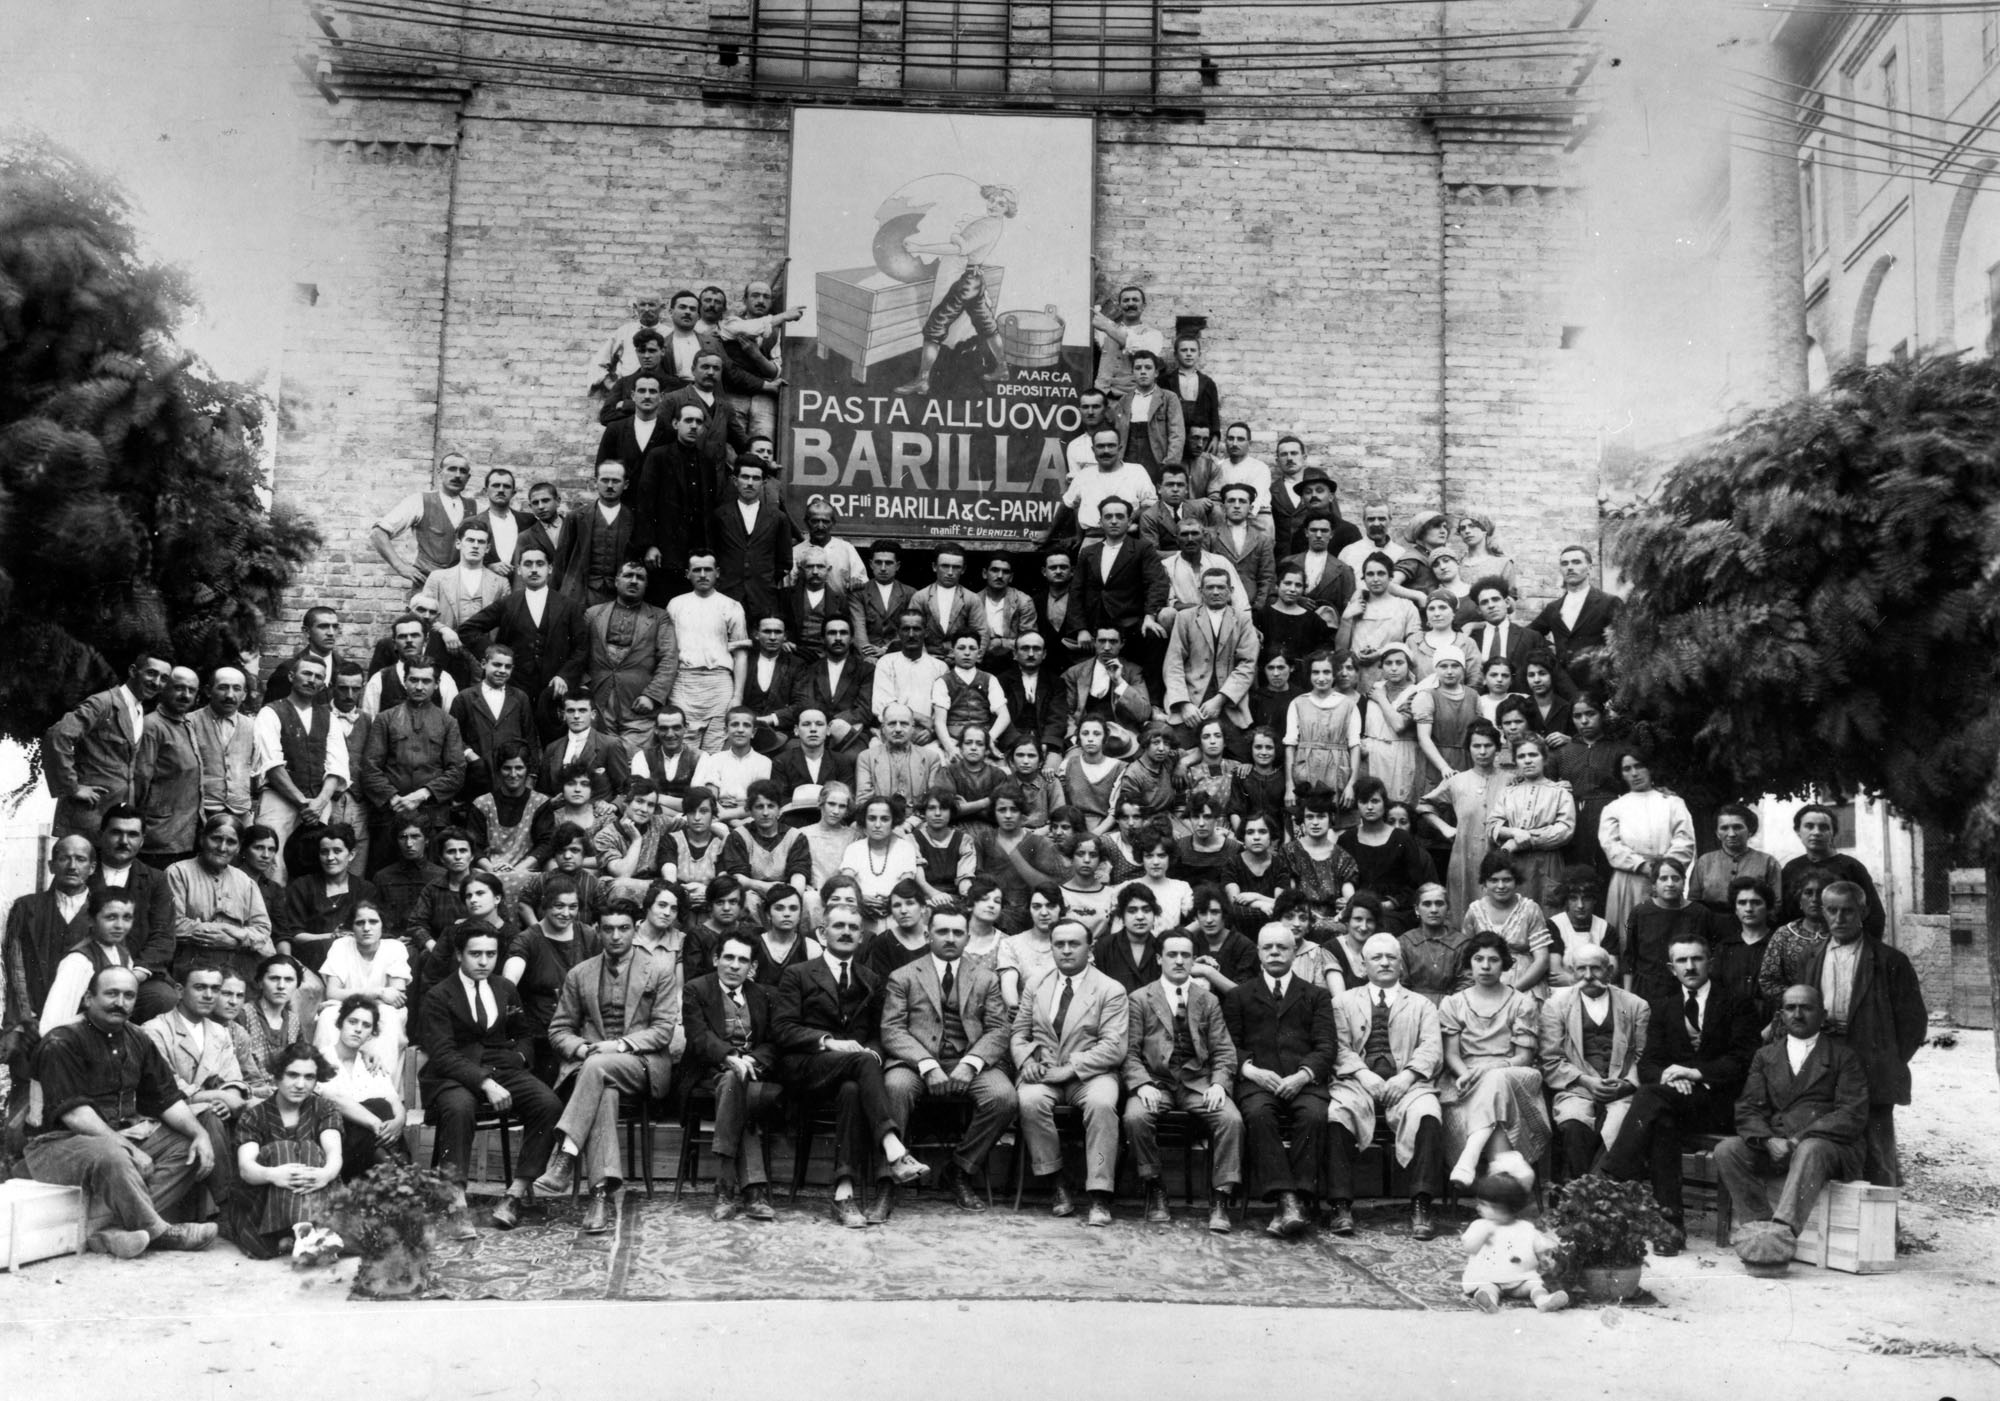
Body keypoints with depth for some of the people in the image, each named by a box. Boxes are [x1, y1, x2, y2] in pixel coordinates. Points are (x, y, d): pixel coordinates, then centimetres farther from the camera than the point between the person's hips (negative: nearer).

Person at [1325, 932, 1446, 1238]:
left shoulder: (1421, 1004, 23)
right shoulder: (1344, 1001, 21)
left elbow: (1431, 1048, 7)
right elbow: (1339, 1047, 7)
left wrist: (1407, 1076, -12)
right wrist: (1363, 1075, -12)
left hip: (1405, 1083, 0)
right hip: (1358, 1082, 0)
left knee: (1427, 1115, -34)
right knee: (1335, 1115, -33)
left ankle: (1420, 1207, -31)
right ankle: (1342, 1206, -28)